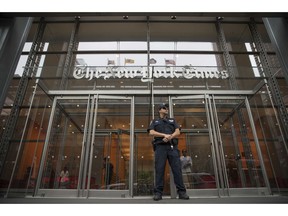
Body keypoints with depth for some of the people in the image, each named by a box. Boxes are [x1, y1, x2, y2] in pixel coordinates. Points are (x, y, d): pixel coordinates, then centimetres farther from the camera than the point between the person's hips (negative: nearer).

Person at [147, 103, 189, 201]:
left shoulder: (172, 120, 25)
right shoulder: (154, 121, 19)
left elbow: (178, 132, 9)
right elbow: (151, 132, 1)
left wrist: (170, 137, -11)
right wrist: (165, 135, -12)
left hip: (172, 147, 2)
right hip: (160, 147, -1)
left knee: (177, 168, -5)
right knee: (159, 169, -7)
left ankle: (181, 192, -1)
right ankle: (158, 192, -3)